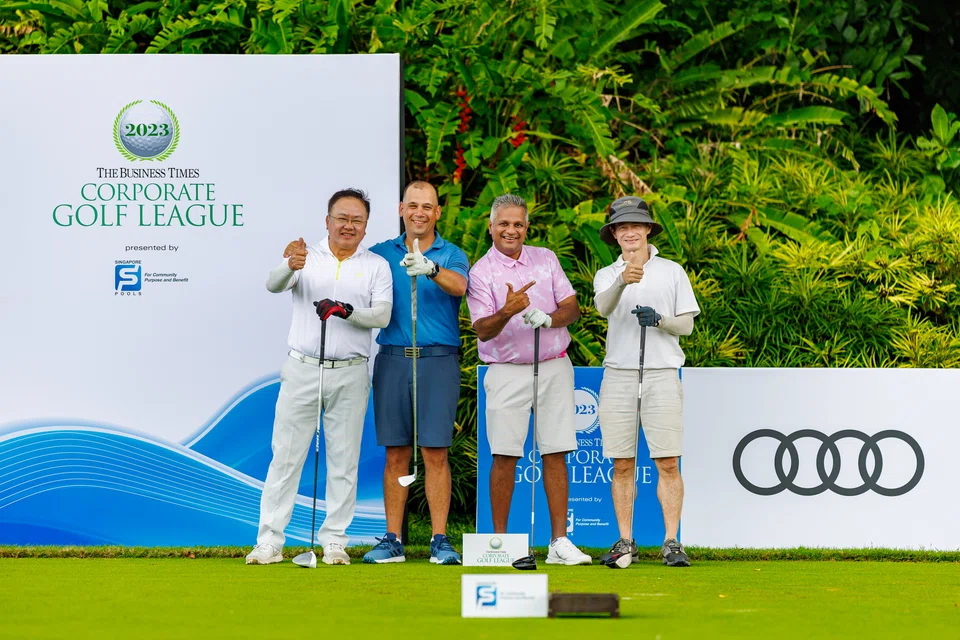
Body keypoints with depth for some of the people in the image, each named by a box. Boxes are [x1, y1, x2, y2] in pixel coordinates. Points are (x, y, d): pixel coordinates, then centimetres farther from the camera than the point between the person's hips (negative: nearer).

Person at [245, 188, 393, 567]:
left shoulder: (377, 266, 8)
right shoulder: (306, 257, 5)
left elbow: (382, 315, -3)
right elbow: (274, 285, -14)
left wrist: (346, 311, -21)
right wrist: (289, 267, -37)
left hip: (350, 375, 1)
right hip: (302, 369, -1)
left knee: (344, 460, 4)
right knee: (286, 456, -1)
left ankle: (334, 542, 11)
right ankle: (269, 541, 2)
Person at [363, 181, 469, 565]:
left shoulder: (451, 256, 6)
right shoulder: (382, 254, 13)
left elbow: (459, 287, -15)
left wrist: (431, 269, -35)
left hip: (438, 360, -2)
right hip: (392, 360, 2)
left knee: (435, 453, -4)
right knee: (395, 455, 3)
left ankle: (440, 540, -1)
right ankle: (392, 541, 7)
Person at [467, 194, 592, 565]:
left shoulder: (546, 259, 10)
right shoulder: (481, 272, -2)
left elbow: (572, 309, 6)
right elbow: (483, 329, -11)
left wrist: (548, 318, -15)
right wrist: (507, 312, -31)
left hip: (555, 367, 3)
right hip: (507, 371, -3)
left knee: (555, 454, 1)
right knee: (505, 456, -5)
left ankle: (560, 541, 2)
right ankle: (499, 539, 4)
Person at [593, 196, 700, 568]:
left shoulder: (672, 271, 10)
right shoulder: (606, 275, 10)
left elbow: (687, 324, 8)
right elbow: (603, 307, -14)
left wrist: (658, 319, -13)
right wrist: (622, 281, -35)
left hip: (662, 373, -1)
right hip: (618, 374, 1)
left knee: (668, 463, -6)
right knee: (622, 465, 2)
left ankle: (671, 542, -5)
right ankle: (625, 541, 8)